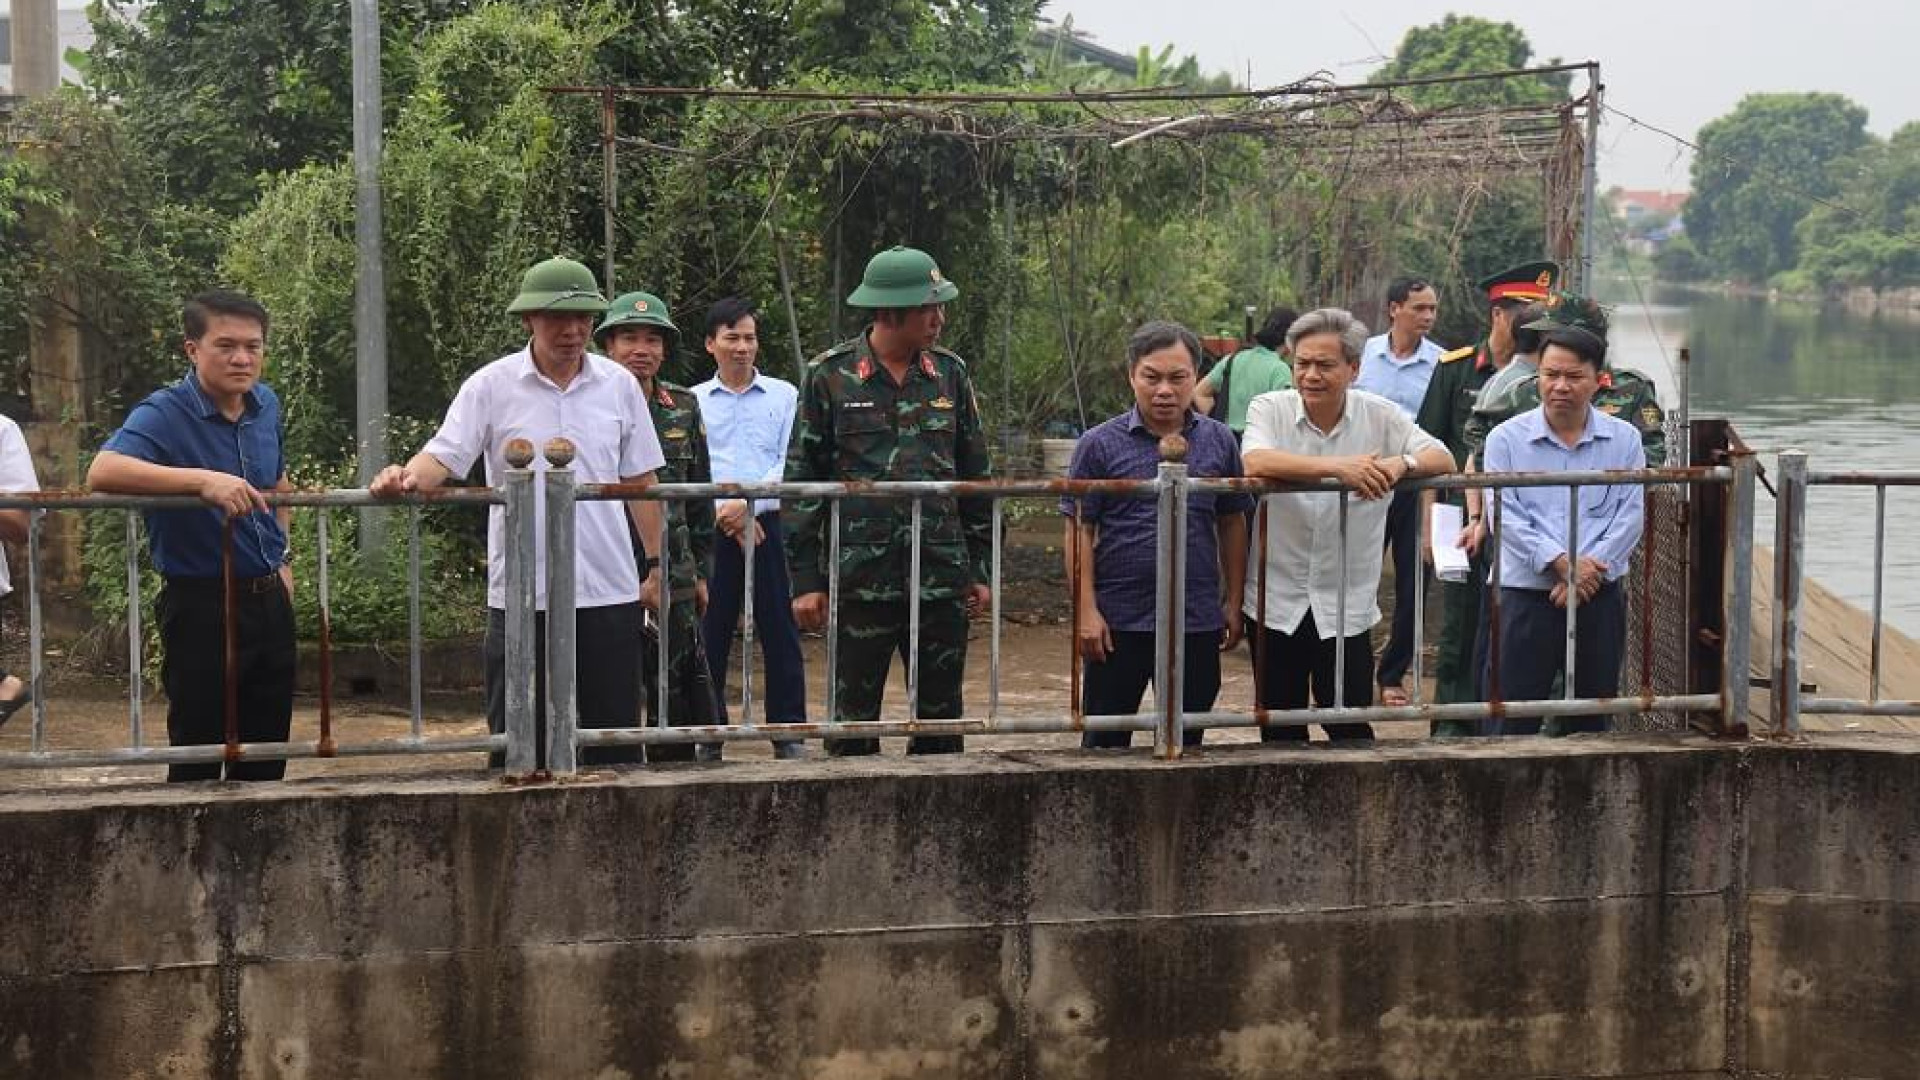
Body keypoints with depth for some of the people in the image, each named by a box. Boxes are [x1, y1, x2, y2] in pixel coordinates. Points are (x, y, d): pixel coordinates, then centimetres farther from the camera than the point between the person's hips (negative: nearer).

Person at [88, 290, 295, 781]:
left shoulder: (267, 405, 4)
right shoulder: (164, 414, -16)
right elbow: (103, 471, -36)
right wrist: (203, 480, -42)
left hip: (269, 598, 6)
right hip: (202, 605, -6)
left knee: (267, 757, 15)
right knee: (198, 755, 3)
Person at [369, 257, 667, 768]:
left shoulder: (619, 385, 6)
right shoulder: (492, 386, -1)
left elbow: (640, 480, 12)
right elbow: (443, 457, -8)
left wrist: (658, 565, 10)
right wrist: (408, 477, -31)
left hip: (610, 591, 2)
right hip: (521, 594, -2)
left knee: (616, 737, 8)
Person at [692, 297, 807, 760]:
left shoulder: (783, 395, 8)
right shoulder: (692, 401, 8)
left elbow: (791, 464, 1)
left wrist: (749, 504, -11)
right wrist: (728, 513, -10)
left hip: (769, 524, 0)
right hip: (711, 528, 0)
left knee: (779, 630, 0)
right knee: (710, 632, 3)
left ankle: (789, 730, 6)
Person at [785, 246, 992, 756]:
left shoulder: (950, 374, 8)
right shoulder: (829, 375, -2)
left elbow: (976, 475, 14)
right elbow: (802, 480, -1)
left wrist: (980, 568, 11)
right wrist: (806, 579, -5)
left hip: (942, 580, 3)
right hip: (860, 577, -3)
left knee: (941, 718, 9)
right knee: (853, 720, 3)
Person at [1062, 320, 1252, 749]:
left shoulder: (1218, 441, 4)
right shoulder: (1100, 445, -3)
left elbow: (1232, 524, 11)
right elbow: (1079, 532, -4)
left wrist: (1234, 602, 7)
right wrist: (1086, 611, -9)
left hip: (1198, 621, 2)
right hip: (1119, 620, -2)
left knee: (1186, 744, 12)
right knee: (1105, 742, 7)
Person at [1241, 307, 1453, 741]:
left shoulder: (1381, 416, 0)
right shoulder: (1269, 409, -6)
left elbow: (1443, 459, -4)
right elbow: (1255, 462, -26)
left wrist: (1403, 464, -27)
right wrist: (1336, 467, -37)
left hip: (1347, 606, 0)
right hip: (1277, 602, 0)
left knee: (1350, 729, 5)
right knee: (1280, 731, 11)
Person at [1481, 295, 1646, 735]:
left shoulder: (1624, 439, 6)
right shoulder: (1506, 438, 2)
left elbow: (1630, 516, -1)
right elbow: (1505, 515, -7)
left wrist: (1590, 568, -14)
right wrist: (1559, 562, -18)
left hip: (1600, 599, 2)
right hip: (1526, 596, -2)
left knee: (1591, 723, 12)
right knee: (1512, 724, -4)